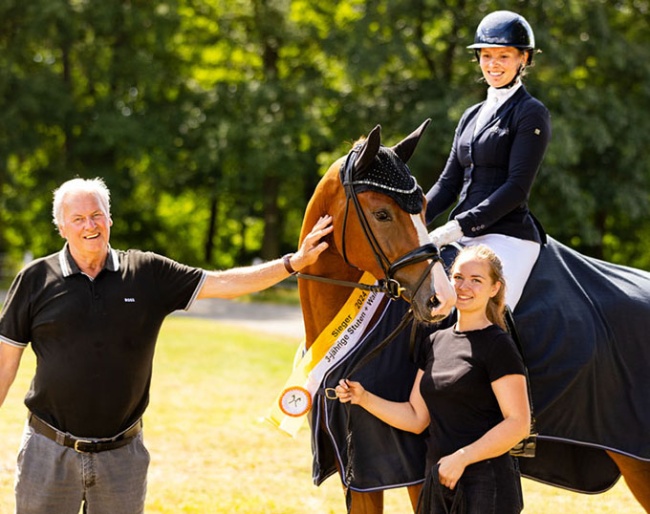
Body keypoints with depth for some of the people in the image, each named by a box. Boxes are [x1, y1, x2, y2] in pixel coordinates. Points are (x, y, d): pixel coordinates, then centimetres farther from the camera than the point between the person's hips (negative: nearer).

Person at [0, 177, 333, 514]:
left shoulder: (148, 274, 3)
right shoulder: (35, 280, -1)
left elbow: (222, 284, 1)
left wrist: (294, 262, -6)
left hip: (123, 453, 1)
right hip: (49, 453, -1)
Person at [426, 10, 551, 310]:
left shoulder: (532, 114, -2)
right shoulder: (472, 116, 20)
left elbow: (517, 188, -12)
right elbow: (448, 183, 19)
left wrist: (459, 225, -18)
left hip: (507, 238, -8)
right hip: (466, 240, 8)